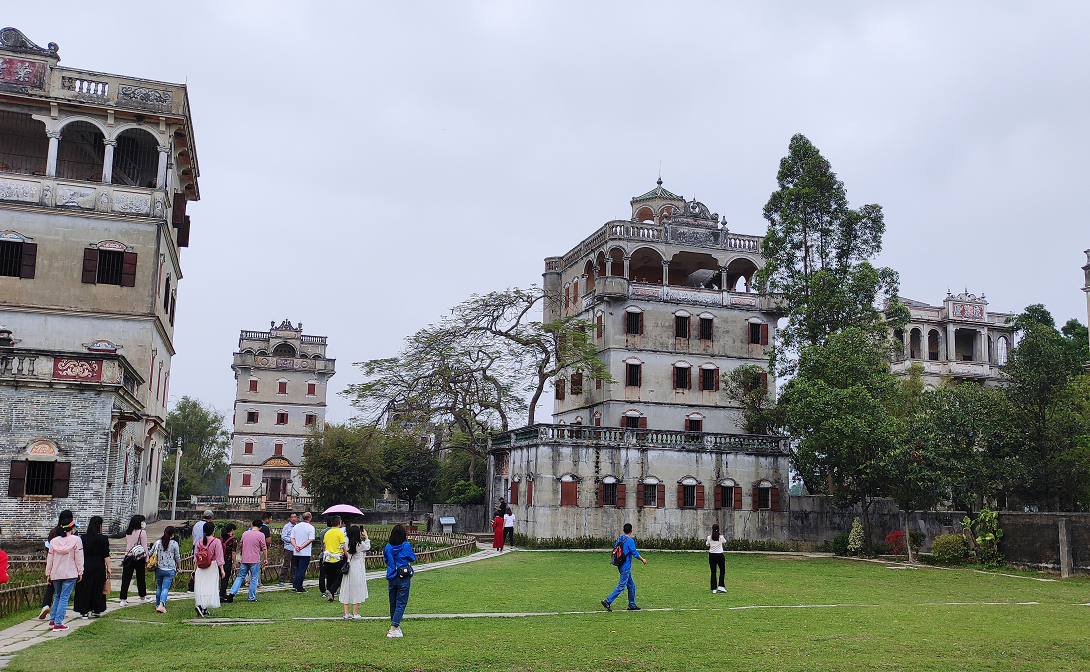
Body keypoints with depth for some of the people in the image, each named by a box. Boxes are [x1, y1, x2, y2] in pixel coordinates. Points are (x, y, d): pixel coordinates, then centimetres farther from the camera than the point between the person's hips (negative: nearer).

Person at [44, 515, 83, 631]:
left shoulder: (54, 541, 3)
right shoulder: (76, 540, -8)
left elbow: (49, 559, 8)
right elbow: (79, 558, -5)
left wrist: (48, 574, 18)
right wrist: (80, 572, 4)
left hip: (56, 574, 4)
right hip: (70, 574, -4)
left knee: (57, 596, 22)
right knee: (64, 598, -2)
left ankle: (53, 619, 26)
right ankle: (58, 624, -5)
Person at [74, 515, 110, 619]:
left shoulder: (82, 538, 1)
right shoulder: (103, 539, -6)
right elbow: (106, 555, -6)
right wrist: (108, 568, 1)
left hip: (85, 567, 2)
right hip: (98, 568, -1)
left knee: (84, 590, 7)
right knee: (97, 590, 9)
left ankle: (84, 612, 6)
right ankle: (96, 611, 15)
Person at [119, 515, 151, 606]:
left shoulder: (128, 532, 6)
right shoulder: (142, 532, -9)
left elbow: (126, 545, 13)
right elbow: (145, 548, -7)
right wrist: (147, 561, -3)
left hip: (128, 557, 4)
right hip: (139, 558, -4)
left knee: (126, 578, 4)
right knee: (141, 578, 11)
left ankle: (123, 600, 2)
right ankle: (143, 597, 25)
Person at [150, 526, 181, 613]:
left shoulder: (158, 542, 0)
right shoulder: (174, 543, -7)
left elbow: (151, 553, 7)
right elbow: (177, 557, 0)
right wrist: (179, 567, 14)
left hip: (158, 569, 3)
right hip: (170, 570, -3)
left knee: (159, 587, 18)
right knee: (165, 588, -2)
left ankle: (158, 605, 25)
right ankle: (161, 605, -19)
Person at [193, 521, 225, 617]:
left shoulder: (199, 542, 4)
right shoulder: (216, 542, -10)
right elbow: (219, 558, -9)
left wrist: (194, 569, 19)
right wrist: (222, 570, -5)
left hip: (200, 568, 5)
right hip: (212, 567, -5)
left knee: (201, 588, 11)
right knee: (210, 588, -2)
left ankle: (204, 610, 13)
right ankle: (201, 606, -20)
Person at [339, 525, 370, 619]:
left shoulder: (347, 544, -1)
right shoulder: (361, 544, -13)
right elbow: (368, 547, 9)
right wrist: (366, 536, 20)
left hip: (348, 568, 5)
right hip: (358, 570, -5)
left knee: (347, 590, 10)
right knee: (357, 591, 3)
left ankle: (346, 613, 13)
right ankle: (355, 613, 6)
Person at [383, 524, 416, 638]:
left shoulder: (388, 547, -1)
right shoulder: (406, 546, -12)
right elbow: (413, 558, 3)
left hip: (391, 578, 4)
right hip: (404, 578, -4)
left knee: (393, 603, 17)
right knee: (401, 603, -1)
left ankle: (396, 626, 30)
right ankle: (393, 629, -10)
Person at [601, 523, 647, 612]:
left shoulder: (619, 539, 7)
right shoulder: (630, 541, -16)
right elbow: (635, 553, -13)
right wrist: (643, 560, 0)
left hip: (621, 566, 9)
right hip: (626, 567, -9)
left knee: (631, 585, 16)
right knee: (621, 586, -6)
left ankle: (632, 605, 20)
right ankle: (607, 601, -9)